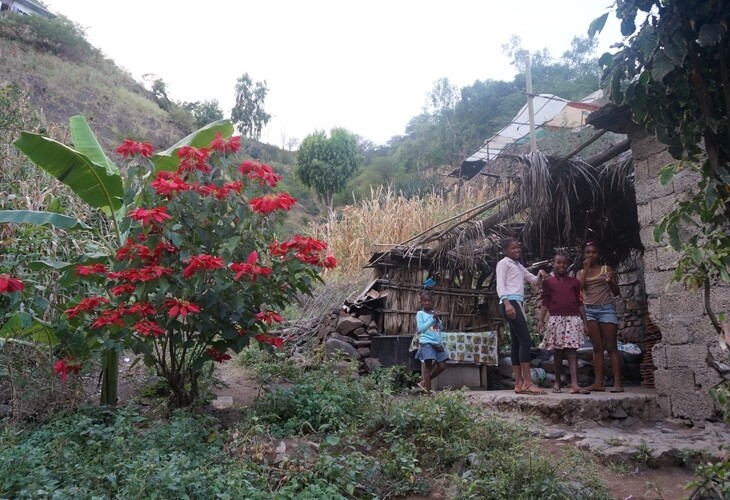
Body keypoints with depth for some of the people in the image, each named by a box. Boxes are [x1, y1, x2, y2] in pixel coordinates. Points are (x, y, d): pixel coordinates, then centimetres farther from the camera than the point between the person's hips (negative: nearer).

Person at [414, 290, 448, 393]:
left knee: (442, 366, 3)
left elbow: (441, 327, 14)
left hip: (437, 343, 6)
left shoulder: (434, 313, 14)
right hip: (426, 343, -6)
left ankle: (424, 382, 18)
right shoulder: (420, 313, -2)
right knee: (428, 365, -7)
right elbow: (420, 329, -13)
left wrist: (437, 319, -5)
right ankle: (428, 391, -1)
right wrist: (432, 319, -12)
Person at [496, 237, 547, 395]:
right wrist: (507, 303, -23)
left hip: (518, 304, 9)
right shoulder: (503, 263, 3)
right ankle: (527, 382, -18)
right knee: (526, 340, -16)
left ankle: (519, 384, 5)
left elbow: (535, 282, 28)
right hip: (510, 303, -9)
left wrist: (540, 275, 5)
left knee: (517, 343, 5)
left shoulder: (519, 266, 27)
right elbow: (500, 285, -8)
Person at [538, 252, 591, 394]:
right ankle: (557, 382, 13)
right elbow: (545, 303, 6)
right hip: (556, 319, 0)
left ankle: (574, 385, -14)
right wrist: (541, 320, -4)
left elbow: (579, 303, 12)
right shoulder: (548, 281, 9)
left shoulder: (574, 282, 12)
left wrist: (585, 322, 8)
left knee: (571, 351, -8)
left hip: (573, 319, 1)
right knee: (558, 351, 3)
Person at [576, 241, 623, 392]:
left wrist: (611, 281, -15)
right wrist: (586, 268, -2)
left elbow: (616, 292, 6)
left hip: (606, 309, -2)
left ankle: (618, 383, -9)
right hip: (589, 310, 3)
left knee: (611, 346, -6)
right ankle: (599, 382, 0)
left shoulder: (606, 269, 8)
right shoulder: (581, 272, 14)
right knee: (597, 347, 2)